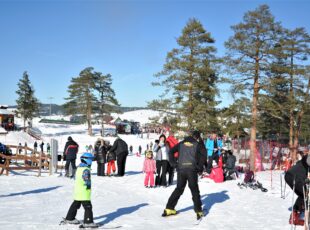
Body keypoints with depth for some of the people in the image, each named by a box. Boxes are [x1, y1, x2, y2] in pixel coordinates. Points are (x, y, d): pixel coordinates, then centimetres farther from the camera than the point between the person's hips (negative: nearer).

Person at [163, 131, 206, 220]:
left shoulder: (181, 143, 15)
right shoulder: (198, 144, 5)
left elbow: (171, 151, 12)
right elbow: (203, 154, -10)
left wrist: (174, 163, 11)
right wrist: (200, 167, -2)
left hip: (181, 169, 3)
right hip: (192, 170, -3)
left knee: (179, 189, 16)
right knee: (194, 190, 8)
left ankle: (169, 208, 13)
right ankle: (198, 211, 4)